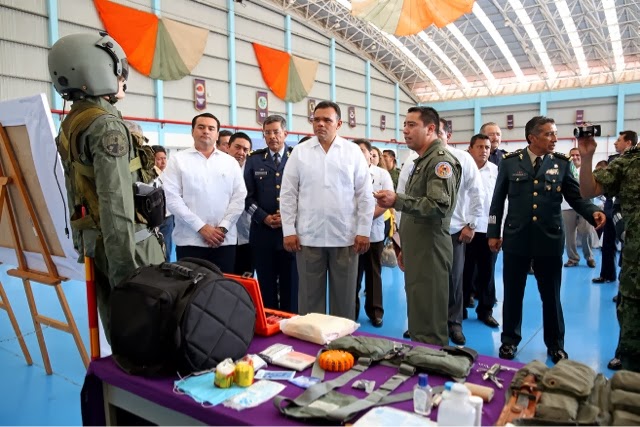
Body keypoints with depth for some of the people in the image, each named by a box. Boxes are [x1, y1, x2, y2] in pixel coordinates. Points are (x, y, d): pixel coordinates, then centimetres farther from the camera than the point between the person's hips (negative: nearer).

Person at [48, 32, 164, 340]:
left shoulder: (72, 123, 13)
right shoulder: (106, 125, -15)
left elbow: (77, 190, 17)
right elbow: (116, 201, -22)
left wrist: (82, 243, 23)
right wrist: (126, 268, -21)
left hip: (94, 240, 9)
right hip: (124, 241, -9)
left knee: (118, 329, 16)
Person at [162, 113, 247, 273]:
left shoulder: (230, 161, 11)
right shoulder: (177, 160, 4)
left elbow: (239, 197, 4)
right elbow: (172, 198, -4)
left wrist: (223, 227, -7)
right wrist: (200, 227, -11)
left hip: (225, 240, 2)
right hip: (190, 240, -2)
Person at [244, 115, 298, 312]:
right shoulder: (254, 159, 7)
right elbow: (248, 196, 4)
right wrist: (264, 217, -9)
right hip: (263, 232, 1)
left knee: (291, 284, 7)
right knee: (266, 285, 8)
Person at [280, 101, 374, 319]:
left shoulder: (353, 152, 3)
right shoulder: (299, 152, 5)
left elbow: (365, 194, 3)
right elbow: (288, 194, 4)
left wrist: (363, 231, -2)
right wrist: (288, 231, -2)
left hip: (345, 236, 0)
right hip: (308, 236, 0)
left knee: (344, 295, 9)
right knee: (310, 294, 8)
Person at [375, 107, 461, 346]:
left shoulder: (441, 161, -11)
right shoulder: (421, 161, 19)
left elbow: (440, 206, -24)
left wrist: (397, 200, -28)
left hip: (430, 250, -10)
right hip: (416, 250, 10)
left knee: (429, 324, -2)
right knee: (417, 317, 16)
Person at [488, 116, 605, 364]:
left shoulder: (562, 163, 1)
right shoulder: (510, 162, -1)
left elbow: (575, 196, 2)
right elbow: (498, 200, 3)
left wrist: (593, 212, -19)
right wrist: (493, 233, 2)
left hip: (550, 239, 1)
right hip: (515, 238, 0)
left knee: (551, 295, 12)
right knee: (513, 293, 11)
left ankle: (555, 344, 31)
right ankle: (510, 340, 29)